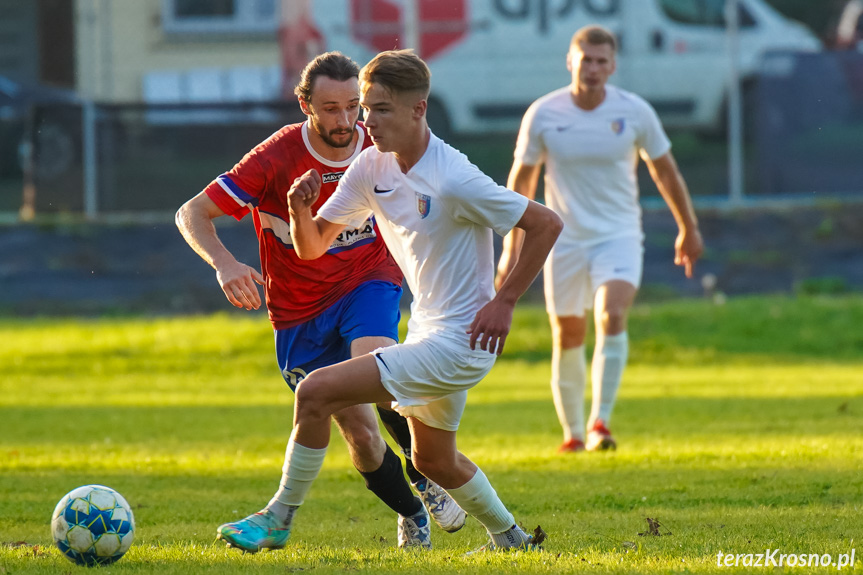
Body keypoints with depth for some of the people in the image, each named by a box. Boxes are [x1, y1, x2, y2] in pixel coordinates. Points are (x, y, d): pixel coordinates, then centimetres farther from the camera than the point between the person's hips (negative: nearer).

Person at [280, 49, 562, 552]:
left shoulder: (453, 180, -22)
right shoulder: (373, 167, 0)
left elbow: (546, 225, -16)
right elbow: (312, 247, 4)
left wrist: (504, 302, -16)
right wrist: (300, 210, -18)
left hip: (459, 342, -9)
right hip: (427, 334, 9)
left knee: (316, 392, -18)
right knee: (435, 461, 26)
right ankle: (510, 539, 46)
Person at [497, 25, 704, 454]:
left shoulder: (634, 112, -7)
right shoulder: (543, 114, -8)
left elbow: (664, 170, 8)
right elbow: (521, 181, 3)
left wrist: (688, 229, 17)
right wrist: (512, 249, 4)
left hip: (619, 236, -1)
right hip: (564, 239, 1)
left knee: (612, 317, -24)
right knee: (567, 338, 6)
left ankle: (600, 423, -24)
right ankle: (573, 432, 23)